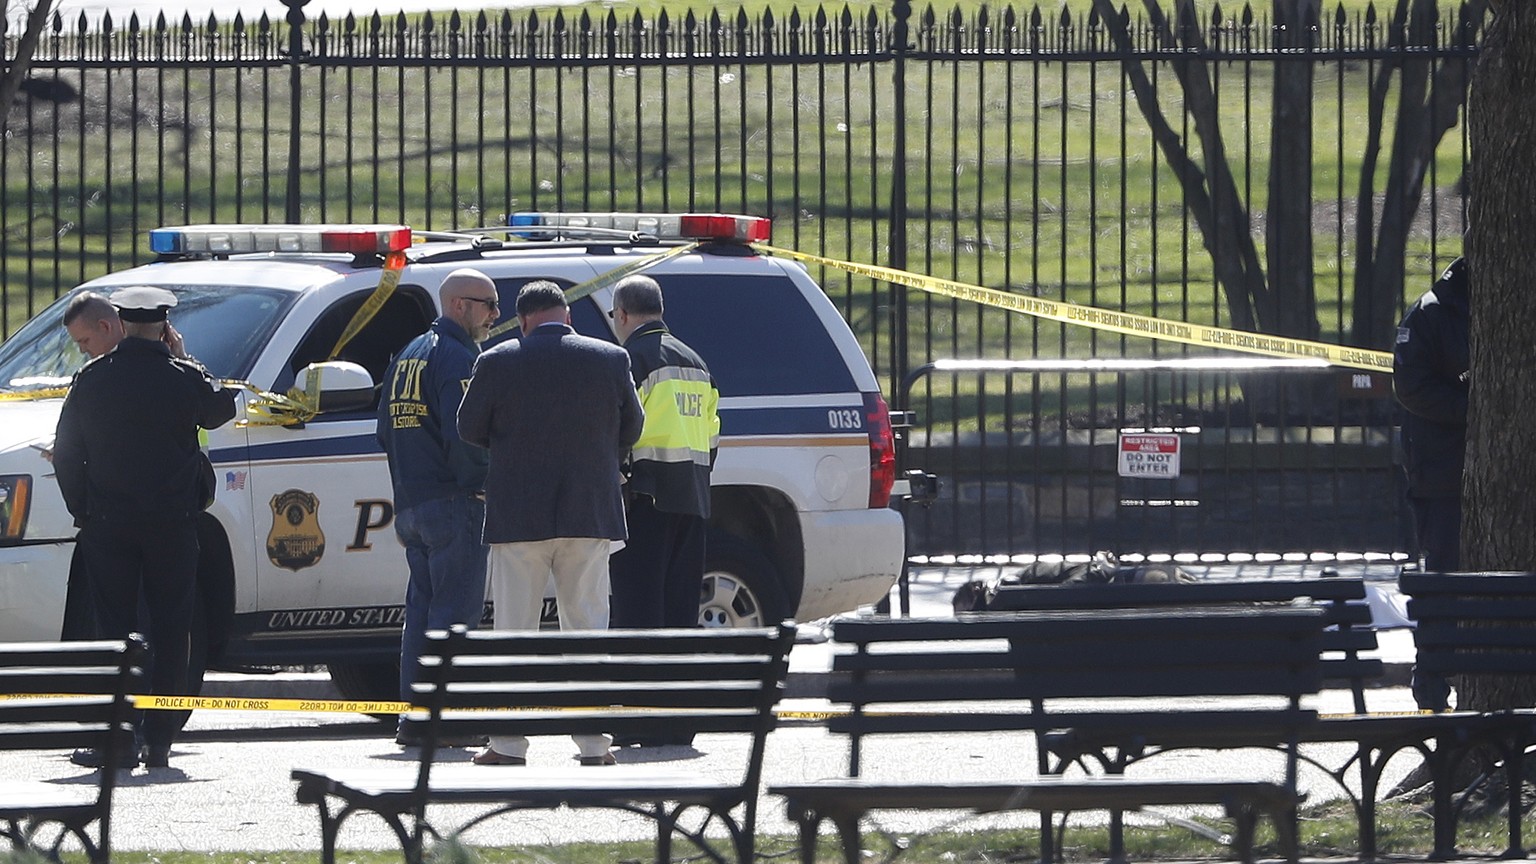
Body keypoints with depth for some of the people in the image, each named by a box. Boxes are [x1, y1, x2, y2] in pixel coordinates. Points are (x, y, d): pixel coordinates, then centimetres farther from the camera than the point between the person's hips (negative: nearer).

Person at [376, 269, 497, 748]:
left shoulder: (408, 357, 17)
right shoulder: (458, 357, -12)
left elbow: (386, 432, 20)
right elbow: (464, 435, -22)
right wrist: (480, 485, -9)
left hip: (411, 505, 9)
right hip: (453, 504, -9)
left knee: (422, 610, 13)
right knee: (455, 610, -7)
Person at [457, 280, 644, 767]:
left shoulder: (497, 364, -6)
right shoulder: (611, 361, 0)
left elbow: (469, 430, 3)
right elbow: (631, 429, 10)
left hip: (518, 516, -2)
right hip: (591, 513, 2)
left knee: (514, 633, 4)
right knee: (587, 628, 7)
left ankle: (509, 747, 3)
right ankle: (594, 747, 4)